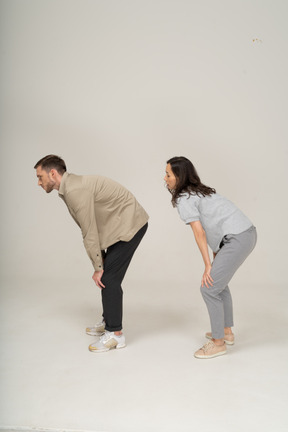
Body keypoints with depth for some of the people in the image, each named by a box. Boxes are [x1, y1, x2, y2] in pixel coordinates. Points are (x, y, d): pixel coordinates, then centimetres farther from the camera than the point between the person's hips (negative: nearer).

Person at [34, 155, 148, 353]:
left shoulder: (75, 191, -22)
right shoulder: (71, 186, 10)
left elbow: (90, 233, -20)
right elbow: (94, 228, 12)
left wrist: (98, 267, -11)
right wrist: (101, 260, 9)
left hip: (129, 225, -10)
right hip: (122, 225, 10)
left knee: (109, 278, -8)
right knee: (108, 276, 17)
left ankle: (115, 334, 3)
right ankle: (108, 322, 31)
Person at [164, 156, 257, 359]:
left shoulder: (184, 199, -7)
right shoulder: (200, 191, 20)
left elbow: (199, 233, -12)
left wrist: (208, 266, -7)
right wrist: (216, 259, 16)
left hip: (238, 239, -10)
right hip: (248, 232, 10)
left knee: (209, 288, -3)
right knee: (218, 281, 22)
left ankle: (218, 342, 9)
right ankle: (227, 332, 33)